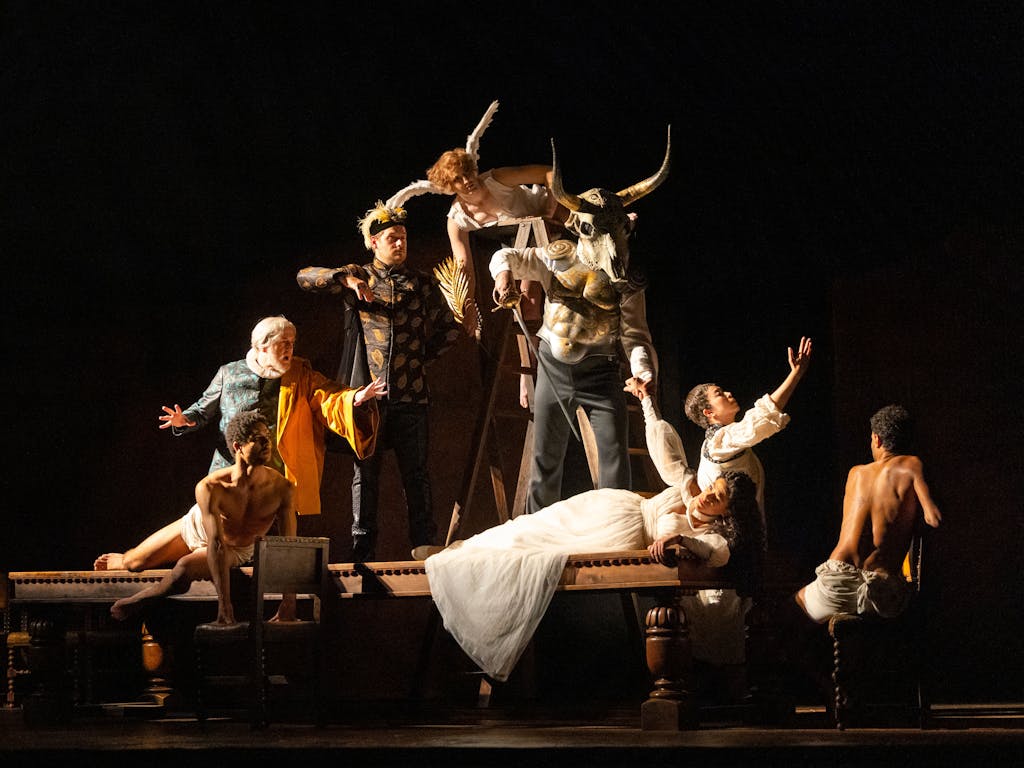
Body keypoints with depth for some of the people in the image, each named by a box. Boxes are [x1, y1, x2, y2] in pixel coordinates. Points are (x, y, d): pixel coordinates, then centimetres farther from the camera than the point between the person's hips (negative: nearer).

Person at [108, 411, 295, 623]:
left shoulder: (281, 488, -31)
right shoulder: (209, 488, -36)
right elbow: (215, 544, -41)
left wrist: (288, 604, -39)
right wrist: (224, 605, -49)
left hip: (235, 551, 0)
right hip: (195, 528, 0)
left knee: (184, 568, -30)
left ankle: (135, 603, -4)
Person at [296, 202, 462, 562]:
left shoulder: (423, 283, 11)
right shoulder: (358, 277, 8)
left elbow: (449, 328, 19)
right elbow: (304, 276, -1)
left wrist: (423, 357, 11)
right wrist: (345, 278, -15)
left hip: (411, 396, 1)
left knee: (416, 474, 3)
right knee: (365, 473, 2)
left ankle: (425, 545, 6)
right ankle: (363, 552, 4)